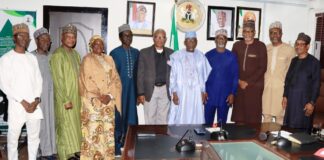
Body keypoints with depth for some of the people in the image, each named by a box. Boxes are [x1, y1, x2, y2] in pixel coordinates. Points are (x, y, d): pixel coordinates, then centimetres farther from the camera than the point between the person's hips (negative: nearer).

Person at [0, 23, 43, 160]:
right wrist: (23, 102, -12)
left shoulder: (32, 58, 11)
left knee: (34, 137, 11)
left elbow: (39, 80, 10)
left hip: (34, 104, 4)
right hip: (16, 105, -4)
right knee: (13, 137, 3)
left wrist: (36, 100, -5)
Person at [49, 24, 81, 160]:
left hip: (77, 97, 7)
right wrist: (65, 100, -18)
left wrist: (81, 96, 11)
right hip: (64, 98, -7)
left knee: (75, 125, 13)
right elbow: (58, 80, -16)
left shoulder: (75, 54, 11)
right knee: (66, 127, -1)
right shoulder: (57, 54, -12)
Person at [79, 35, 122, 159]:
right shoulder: (87, 60, -1)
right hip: (92, 101, -4)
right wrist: (99, 96, -15)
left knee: (108, 129, 5)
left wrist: (110, 96, -9)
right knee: (93, 130, -6)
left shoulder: (109, 59, 12)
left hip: (108, 101, 4)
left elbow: (115, 79, 5)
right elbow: (87, 81, -8)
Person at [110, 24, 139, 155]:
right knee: (118, 117, 5)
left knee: (131, 117, 10)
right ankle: (116, 146, 18)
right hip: (119, 90, -4)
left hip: (132, 90, 4)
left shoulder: (136, 52, 8)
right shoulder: (114, 53, -6)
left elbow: (138, 72, 11)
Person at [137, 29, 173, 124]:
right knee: (150, 119, 5)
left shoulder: (171, 53, 6)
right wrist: (140, 93, -7)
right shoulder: (144, 52, 0)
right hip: (150, 90, -1)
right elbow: (140, 74, -1)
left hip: (165, 90, 2)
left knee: (163, 119, 7)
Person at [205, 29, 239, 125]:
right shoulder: (208, 55, 2)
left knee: (222, 123, 11)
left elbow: (235, 76, 1)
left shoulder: (232, 57, 1)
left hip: (225, 96, 0)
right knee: (208, 122, 6)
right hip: (209, 95, 0)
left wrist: (232, 93, -5)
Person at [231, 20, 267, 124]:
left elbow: (262, 68, -4)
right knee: (239, 113, 2)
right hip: (239, 85, 3)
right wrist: (239, 80, -2)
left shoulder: (261, 46, -1)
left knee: (253, 114, -4)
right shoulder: (237, 45, 8)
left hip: (254, 85, -3)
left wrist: (248, 82, -7)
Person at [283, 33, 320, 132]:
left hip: (304, 100, -5)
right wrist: (285, 96, 10)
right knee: (288, 127, 9)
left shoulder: (314, 62, -7)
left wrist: (312, 102, -13)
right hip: (291, 99, 5)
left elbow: (316, 84, -9)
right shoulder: (294, 60, 11)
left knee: (302, 129, 0)